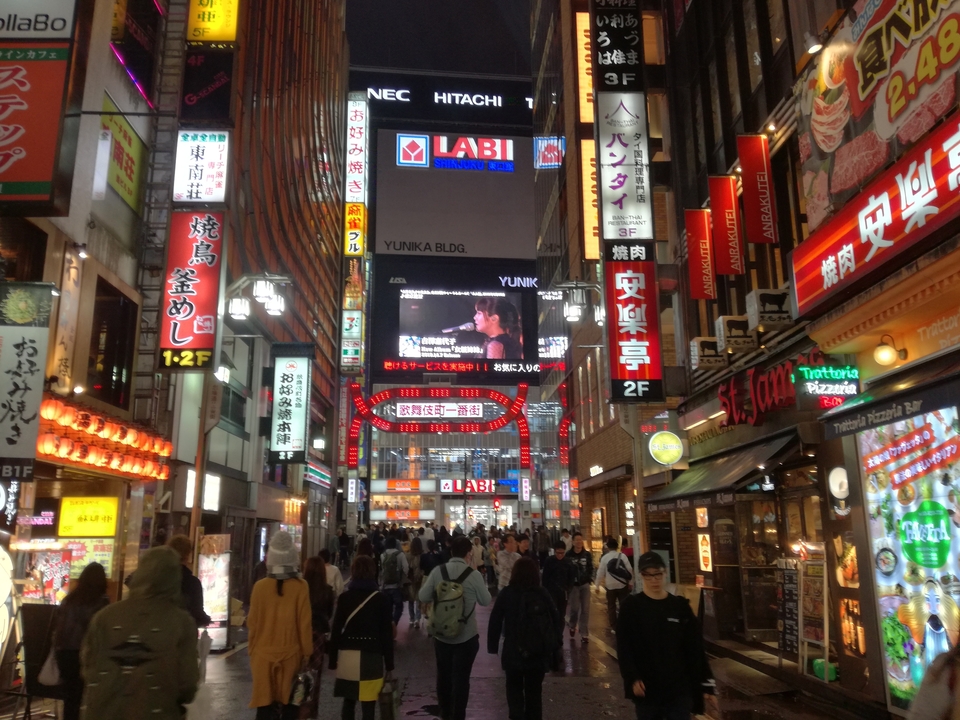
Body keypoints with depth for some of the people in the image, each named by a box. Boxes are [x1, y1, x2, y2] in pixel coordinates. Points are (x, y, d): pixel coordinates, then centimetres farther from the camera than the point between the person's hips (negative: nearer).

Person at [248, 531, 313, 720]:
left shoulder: (260, 586, -6)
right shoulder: (301, 586, -9)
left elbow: (253, 622, 1)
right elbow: (305, 622, -6)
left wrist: (251, 648, 14)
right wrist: (307, 651, 5)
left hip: (263, 653, 1)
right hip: (290, 653, -1)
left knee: (265, 703, 7)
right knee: (289, 702, 11)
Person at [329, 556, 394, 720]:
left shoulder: (344, 598, 0)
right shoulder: (381, 599, -3)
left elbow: (336, 629, 0)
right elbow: (387, 632, -2)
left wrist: (333, 660, 8)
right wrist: (389, 663, 5)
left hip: (347, 655, 2)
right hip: (371, 656, -2)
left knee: (348, 700, 17)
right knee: (368, 704, 2)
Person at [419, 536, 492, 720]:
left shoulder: (437, 571, -9)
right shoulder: (474, 574, -15)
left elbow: (423, 597, -4)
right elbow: (486, 601, -3)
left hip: (441, 634, 3)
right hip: (466, 636, -3)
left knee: (443, 674, 20)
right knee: (461, 677, 8)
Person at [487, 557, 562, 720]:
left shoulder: (506, 594, -5)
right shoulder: (542, 594, -2)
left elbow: (495, 622, -6)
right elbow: (557, 620, -1)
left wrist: (492, 646, 1)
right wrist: (554, 644, 7)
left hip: (513, 651, -1)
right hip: (539, 652, 1)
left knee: (514, 687, 17)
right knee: (534, 691, 17)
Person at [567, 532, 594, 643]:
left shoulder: (587, 554, 3)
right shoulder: (569, 555, -7)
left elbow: (590, 568, 8)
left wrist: (589, 579, -4)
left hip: (585, 584, 2)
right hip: (574, 585, -2)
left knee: (585, 609, 2)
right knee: (574, 608, 1)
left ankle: (584, 634, 9)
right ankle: (572, 626, 31)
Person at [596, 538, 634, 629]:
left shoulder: (604, 558, -3)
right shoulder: (622, 556, -4)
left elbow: (600, 572, -3)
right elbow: (629, 570, -5)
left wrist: (597, 586, 4)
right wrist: (630, 582, 5)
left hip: (610, 585, 0)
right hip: (622, 584, 0)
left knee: (611, 606, 11)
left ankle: (614, 627, 12)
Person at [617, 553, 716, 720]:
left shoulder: (681, 606, 4)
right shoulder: (631, 606, -2)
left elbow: (695, 649, 5)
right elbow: (624, 648, -4)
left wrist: (706, 686, 2)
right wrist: (633, 679, -16)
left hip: (679, 688, 1)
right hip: (646, 688, -1)